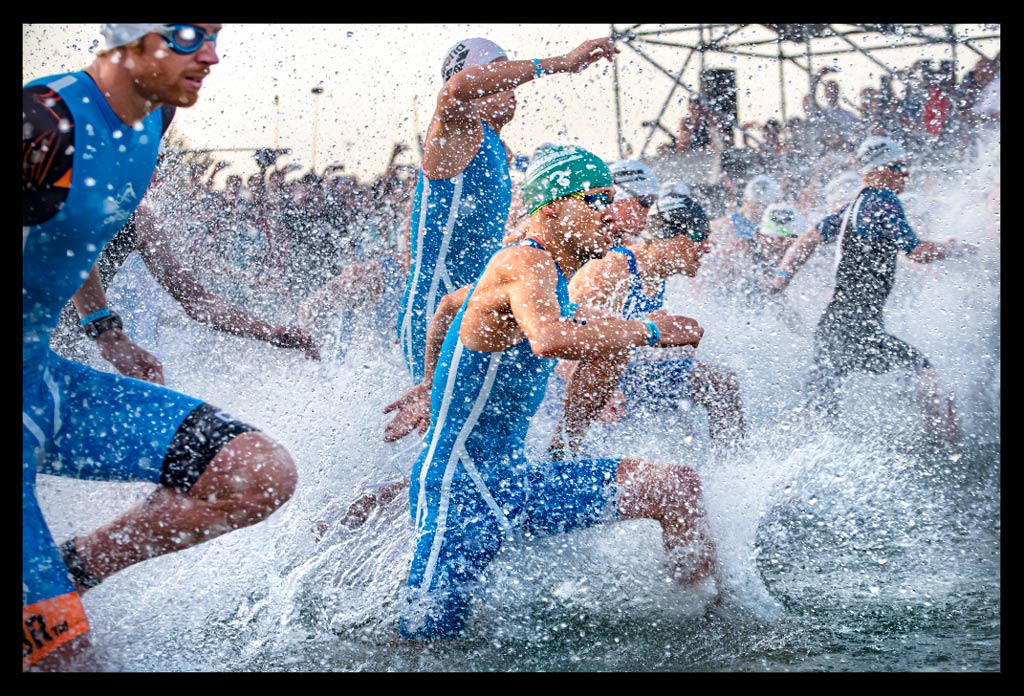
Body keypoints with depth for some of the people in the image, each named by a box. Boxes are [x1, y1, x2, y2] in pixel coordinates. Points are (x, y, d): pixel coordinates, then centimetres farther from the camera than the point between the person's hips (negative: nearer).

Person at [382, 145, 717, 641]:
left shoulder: (548, 275, 13)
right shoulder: (526, 264, -17)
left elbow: (450, 306, 30)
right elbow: (551, 340, -40)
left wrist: (429, 387, 35)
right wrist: (649, 331, -28)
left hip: (512, 476, 10)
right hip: (460, 487, -10)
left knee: (678, 487, 2)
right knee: (425, 637, -8)